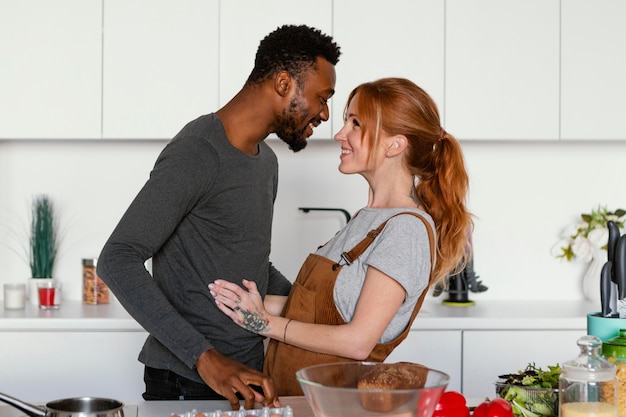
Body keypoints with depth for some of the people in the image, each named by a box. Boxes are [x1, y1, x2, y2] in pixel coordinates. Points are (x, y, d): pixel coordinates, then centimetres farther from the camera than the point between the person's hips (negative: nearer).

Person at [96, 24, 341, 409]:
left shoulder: (266, 161, 12)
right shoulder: (197, 153, -17)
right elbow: (117, 261, -25)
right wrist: (204, 357, -31)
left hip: (248, 376, 9)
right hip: (188, 382, -8)